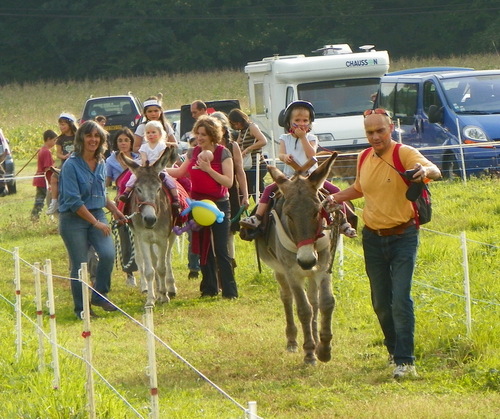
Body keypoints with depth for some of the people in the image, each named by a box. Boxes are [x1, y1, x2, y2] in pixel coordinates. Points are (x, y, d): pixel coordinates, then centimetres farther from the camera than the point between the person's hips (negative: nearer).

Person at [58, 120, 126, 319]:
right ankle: (81, 308, 11)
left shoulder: (101, 164, 8)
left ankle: (99, 296, 6)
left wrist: (115, 210, 13)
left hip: (97, 214, 5)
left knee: (108, 254, -14)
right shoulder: (71, 165, -13)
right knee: (79, 265, -3)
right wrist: (96, 223, -17)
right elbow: (73, 201, -17)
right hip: (73, 219, -5)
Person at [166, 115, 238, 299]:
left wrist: (208, 169, -22)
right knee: (203, 249, 8)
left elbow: (228, 181, -15)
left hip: (219, 205, -5)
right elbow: (180, 172, 19)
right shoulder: (194, 153, 6)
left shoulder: (223, 153, -8)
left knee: (221, 250, -8)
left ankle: (229, 291, -5)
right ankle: (209, 288, 16)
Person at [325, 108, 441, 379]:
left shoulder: (405, 154, -14)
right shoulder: (365, 159, 5)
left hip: (403, 236, -6)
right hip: (373, 237, 6)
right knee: (381, 303, 13)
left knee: (401, 300, -14)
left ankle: (405, 361, -14)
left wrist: (425, 171, -55)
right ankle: (394, 349, 33)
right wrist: (334, 198, 9)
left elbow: (434, 171, -32)